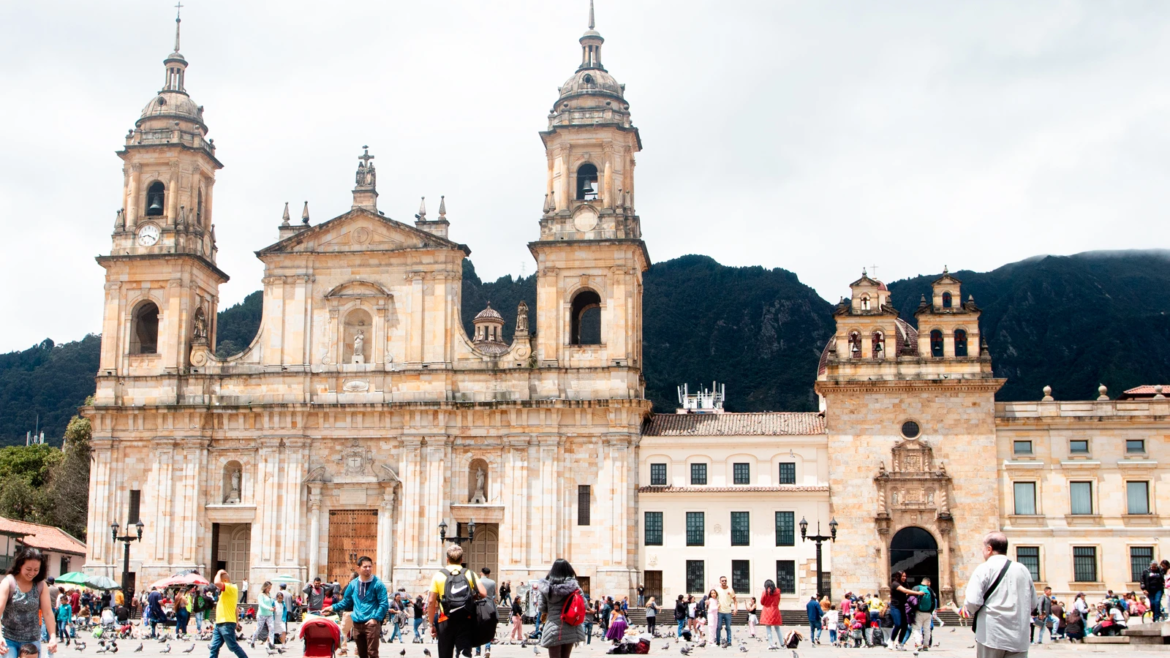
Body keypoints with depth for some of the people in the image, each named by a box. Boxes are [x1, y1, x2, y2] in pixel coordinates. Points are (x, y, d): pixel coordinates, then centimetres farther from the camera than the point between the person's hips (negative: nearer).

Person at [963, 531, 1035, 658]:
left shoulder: (984, 569, -6)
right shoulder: (1023, 570, 9)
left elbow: (972, 602, -15)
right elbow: (1032, 603, 18)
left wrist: (971, 612, 6)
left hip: (991, 636, -4)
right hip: (1019, 638, 4)